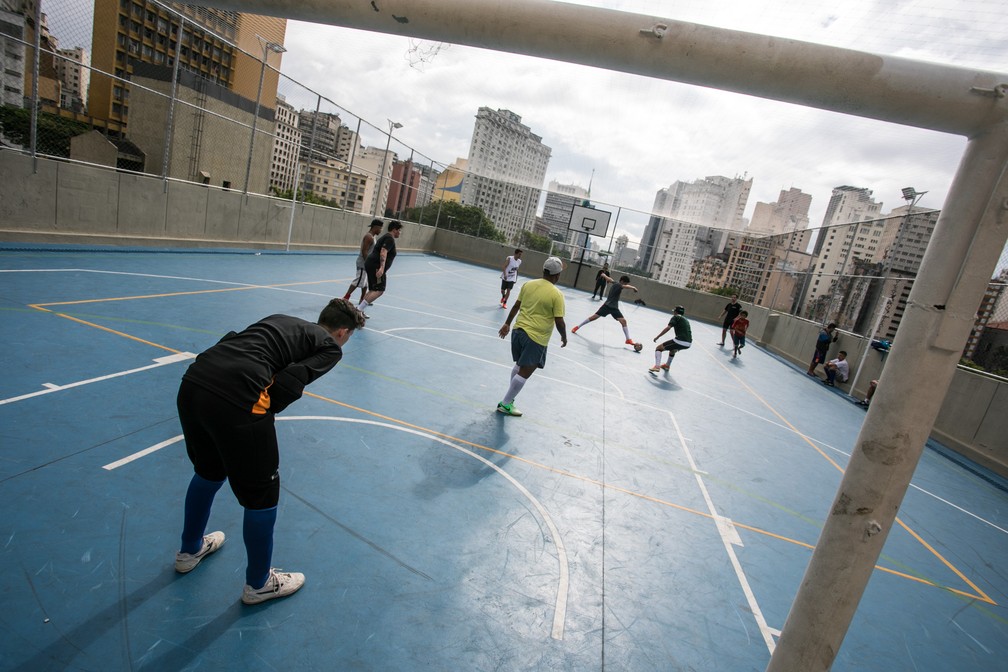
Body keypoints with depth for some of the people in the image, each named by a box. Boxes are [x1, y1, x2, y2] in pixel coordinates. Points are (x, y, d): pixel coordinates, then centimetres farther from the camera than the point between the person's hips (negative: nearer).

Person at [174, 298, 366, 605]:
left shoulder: (281, 320, 27)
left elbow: (232, 343, 19)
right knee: (262, 494, 14)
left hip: (191, 383, 8)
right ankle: (258, 584, 35)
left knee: (209, 471, 33)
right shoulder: (330, 346, 8)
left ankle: (189, 550, 57)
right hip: (237, 400, -8)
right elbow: (289, 381, -9)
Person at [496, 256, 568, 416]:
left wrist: (507, 324, 21)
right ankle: (505, 404, 7)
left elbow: (516, 306, 10)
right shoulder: (556, 294, -13)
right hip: (537, 338, -6)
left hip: (519, 330, 7)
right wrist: (564, 337, 5)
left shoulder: (528, 284, 3)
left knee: (519, 366, 24)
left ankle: (509, 397, 31)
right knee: (525, 373, 3)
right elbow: (559, 321, -12)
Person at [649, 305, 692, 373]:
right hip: (689, 343, 8)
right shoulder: (686, 320, 28)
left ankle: (657, 366, -15)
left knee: (659, 348, 2)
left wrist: (657, 337, -10)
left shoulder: (676, 317, 4)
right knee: (673, 349, 38)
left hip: (680, 341, -8)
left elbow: (668, 328, -11)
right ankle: (667, 365, 50)